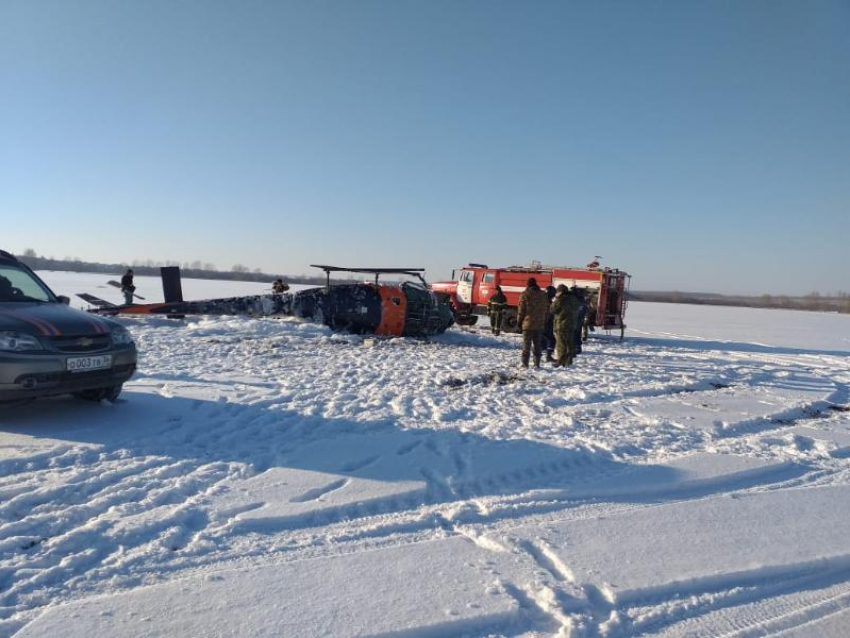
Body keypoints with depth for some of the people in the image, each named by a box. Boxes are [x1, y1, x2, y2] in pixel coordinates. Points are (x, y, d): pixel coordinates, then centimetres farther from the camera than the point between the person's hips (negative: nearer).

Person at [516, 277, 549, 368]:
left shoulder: (525, 294, -7)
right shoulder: (543, 295, 10)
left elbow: (521, 310, -7)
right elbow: (547, 310, 13)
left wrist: (519, 321, 1)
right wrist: (544, 321, 18)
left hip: (528, 324, -4)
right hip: (540, 325, 4)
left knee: (526, 344, 0)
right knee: (538, 344, 10)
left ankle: (525, 363, -2)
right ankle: (537, 364, 11)